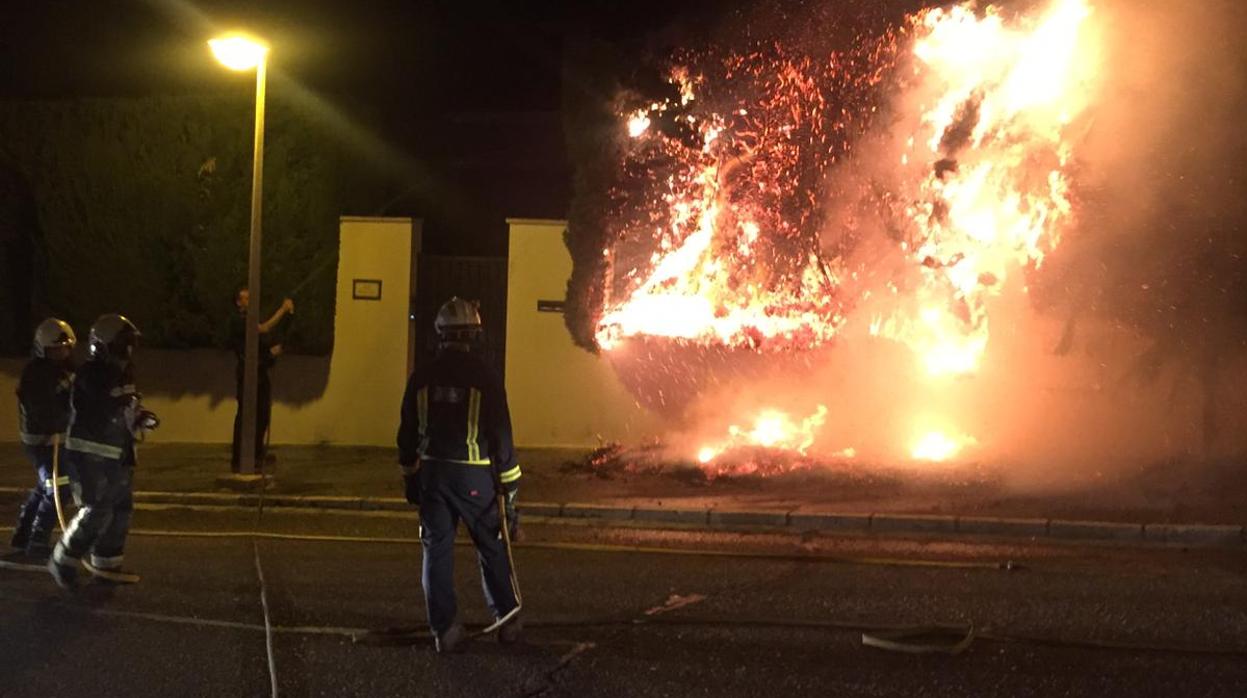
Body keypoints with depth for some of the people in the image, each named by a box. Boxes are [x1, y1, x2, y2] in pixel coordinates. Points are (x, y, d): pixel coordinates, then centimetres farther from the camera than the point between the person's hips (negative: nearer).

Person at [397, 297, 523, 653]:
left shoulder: (422, 377, 1)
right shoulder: (484, 377, -10)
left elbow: (407, 432, 9)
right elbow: (500, 434, -9)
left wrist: (410, 476, 21)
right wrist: (509, 485, -3)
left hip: (432, 473, 3)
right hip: (474, 476, -3)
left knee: (437, 549, 7)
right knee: (492, 547, 10)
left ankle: (445, 629, 7)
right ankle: (508, 621, 18)